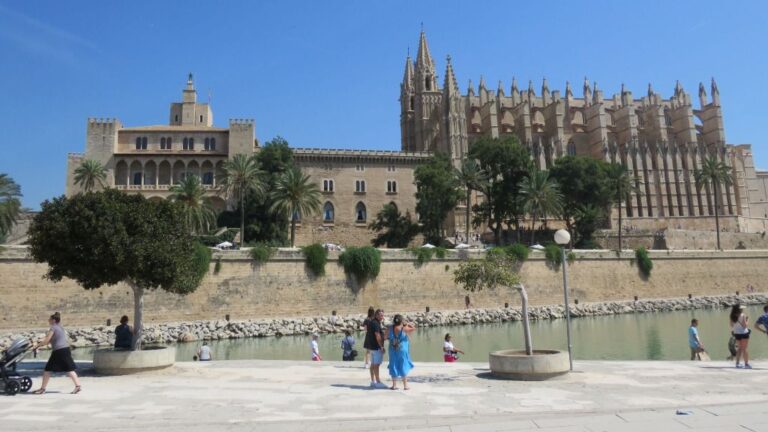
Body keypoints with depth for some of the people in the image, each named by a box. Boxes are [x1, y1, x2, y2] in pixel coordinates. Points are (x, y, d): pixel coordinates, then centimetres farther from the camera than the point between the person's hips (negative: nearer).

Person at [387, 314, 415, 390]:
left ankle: (394, 385, 12)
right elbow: (414, 328, -4)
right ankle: (405, 385, 10)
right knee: (404, 367, 6)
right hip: (402, 350, -3)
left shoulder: (390, 329, -4)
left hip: (393, 350, 3)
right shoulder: (404, 329, -14)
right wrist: (407, 324, 3)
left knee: (394, 367, 10)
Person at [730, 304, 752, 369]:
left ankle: (737, 363, 16)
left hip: (736, 333, 6)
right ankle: (746, 364, 3)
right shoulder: (743, 315, -14)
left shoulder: (733, 316, 3)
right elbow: (745, 325, -15)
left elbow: (732, 325, 9)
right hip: (744, 333, -6)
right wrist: (747, 320, -3)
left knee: (740, 348, 17)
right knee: (744, 349, 0)